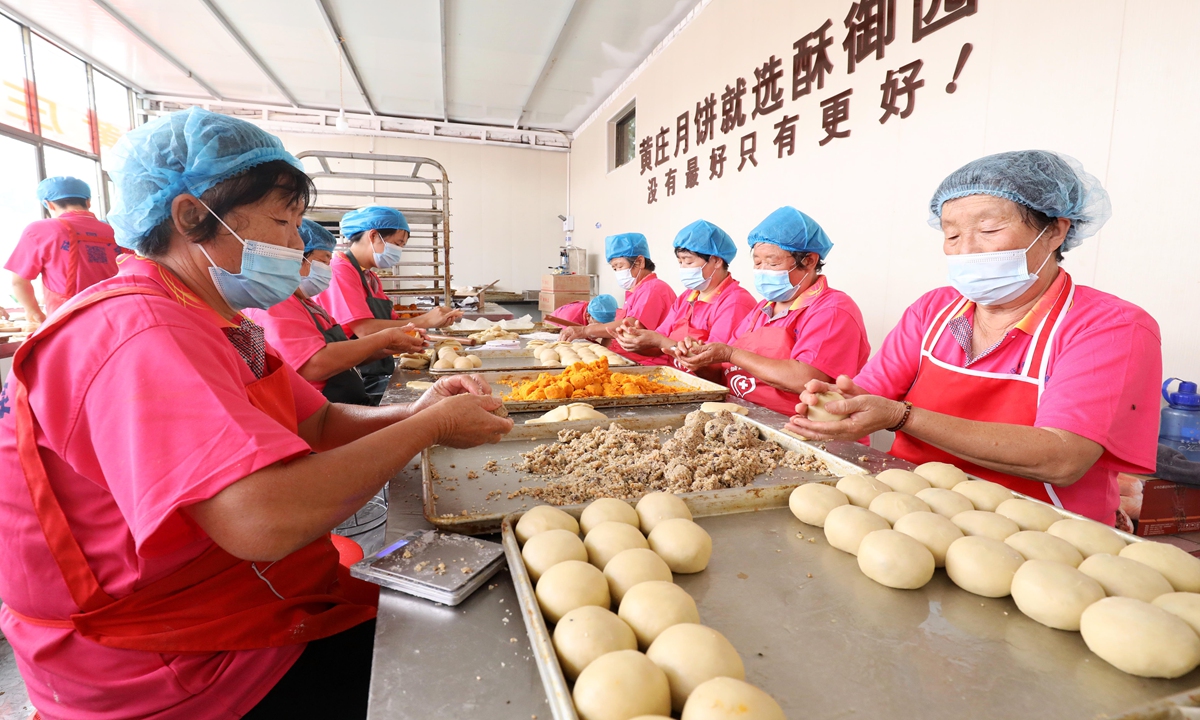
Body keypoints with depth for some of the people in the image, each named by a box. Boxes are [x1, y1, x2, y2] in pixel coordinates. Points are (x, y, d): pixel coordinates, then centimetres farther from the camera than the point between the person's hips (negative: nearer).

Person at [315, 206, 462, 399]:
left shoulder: (371, 277, 17)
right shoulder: (339, 270, -12)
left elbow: (391, 322, 14)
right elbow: (365, 330, -21)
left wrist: (436, 320, 0)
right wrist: (424, 320, -15)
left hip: (380, 378, 9)